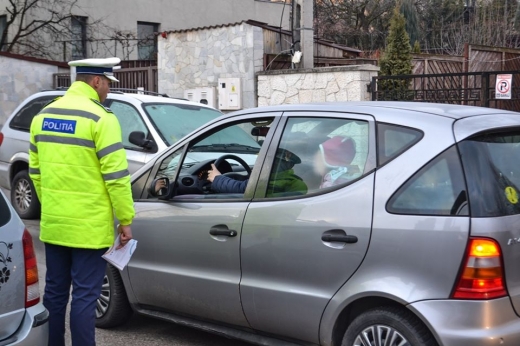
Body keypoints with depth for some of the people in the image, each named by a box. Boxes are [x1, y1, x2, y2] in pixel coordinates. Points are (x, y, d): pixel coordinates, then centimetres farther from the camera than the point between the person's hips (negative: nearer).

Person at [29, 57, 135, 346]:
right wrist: (125, 219, -7)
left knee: (55, 292, 15)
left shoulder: (43, 116, 10)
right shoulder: (100, 118, -12)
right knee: (84, 295, 0)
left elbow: (35, 171, 14)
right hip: (89, 227, -7)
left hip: (52, 224, 7)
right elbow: (116, 175, -14)